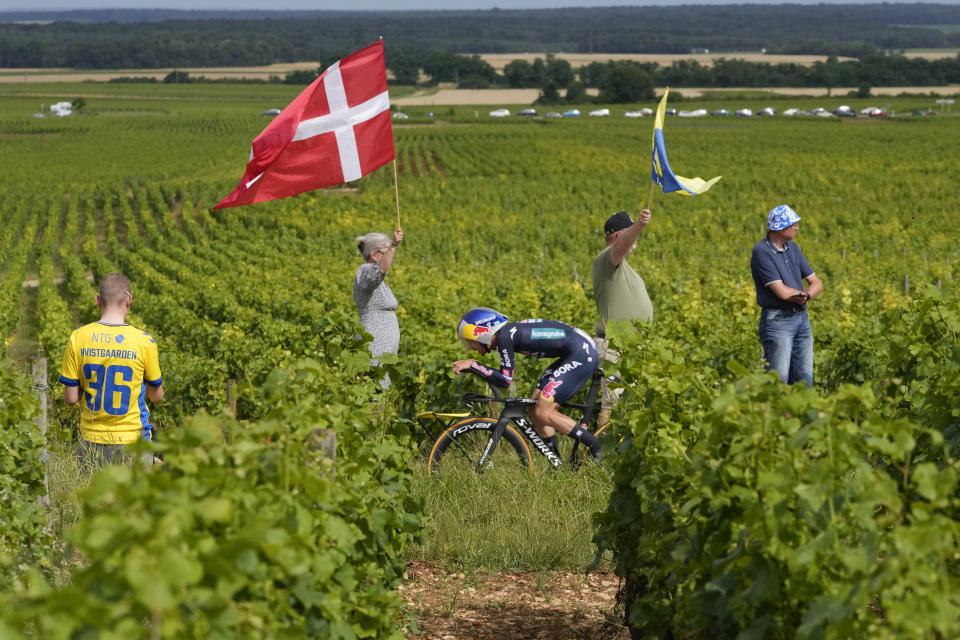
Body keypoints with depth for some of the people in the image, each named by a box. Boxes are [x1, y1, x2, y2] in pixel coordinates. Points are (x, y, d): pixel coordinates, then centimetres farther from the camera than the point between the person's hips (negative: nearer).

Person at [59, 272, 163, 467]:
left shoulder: (78, 338, -5)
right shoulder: (144, 342, -9)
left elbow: (70, 398, -2)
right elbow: (157, 396, 2)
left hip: (92, 441, 2)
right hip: (132, 439, -2)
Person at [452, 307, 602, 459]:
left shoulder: (504, 336, -15)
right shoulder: (508, 333, 13)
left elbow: (505, 380, -17)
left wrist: (472, 365, -14)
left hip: (582, 352, -10)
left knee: (542, 413, -11)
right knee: (534, 409, 9)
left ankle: (595, 446, -3)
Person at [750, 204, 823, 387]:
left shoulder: (793, 248, 11)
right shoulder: (761, 251, -14)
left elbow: (817, 283, 11)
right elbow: (782, 292, -19)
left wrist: (807, 295, -12)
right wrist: (807, 293, -2)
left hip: (801, 318, 8)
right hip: (777, 321, -8)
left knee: (804, 379, 7)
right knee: (778, 380, -9)